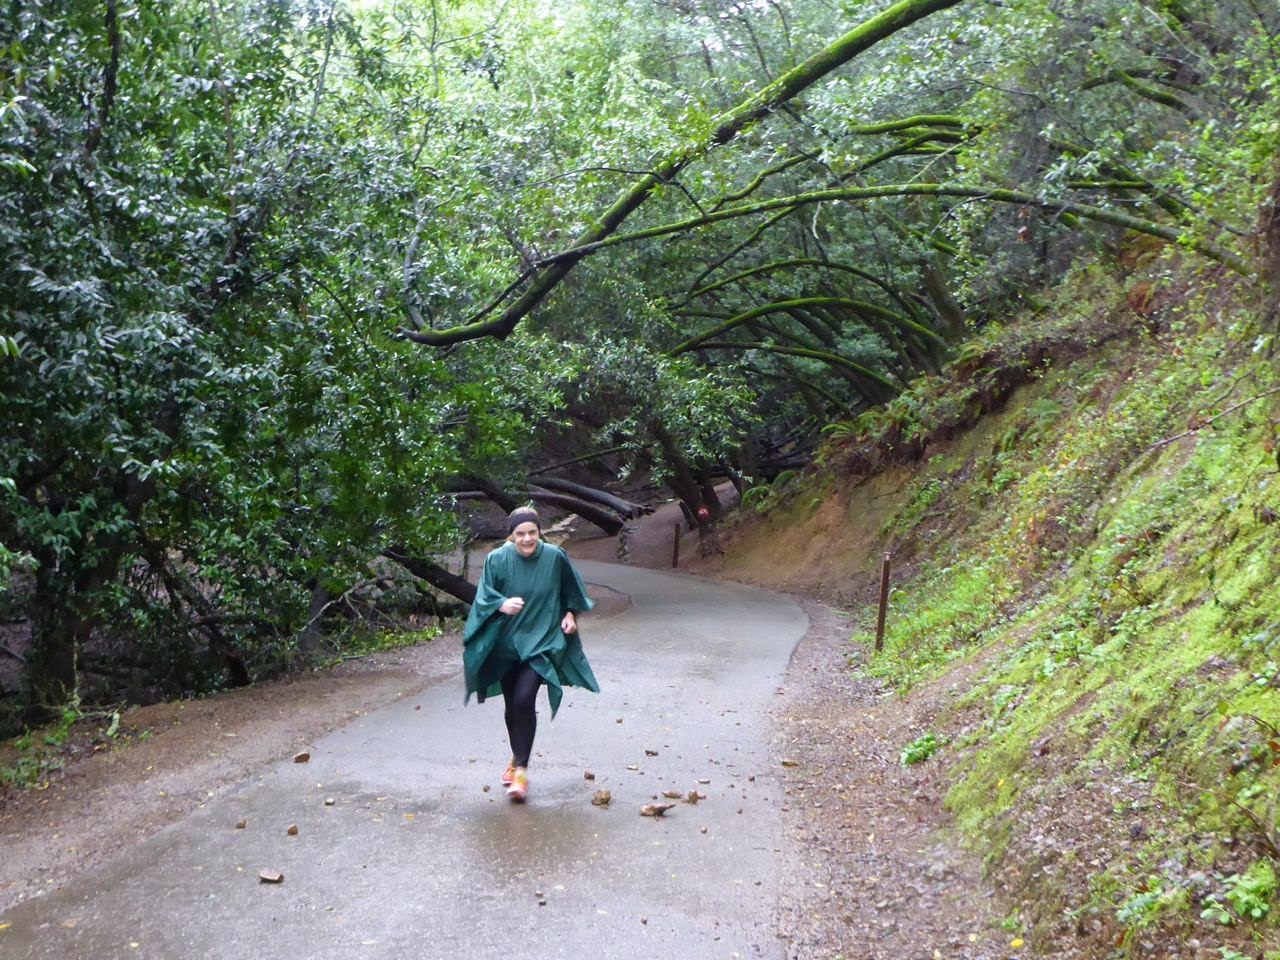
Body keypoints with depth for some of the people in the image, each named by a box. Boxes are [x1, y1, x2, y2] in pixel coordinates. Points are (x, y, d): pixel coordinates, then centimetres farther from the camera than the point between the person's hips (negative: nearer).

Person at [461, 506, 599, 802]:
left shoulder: (555, 557, -8)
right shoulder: (497, 560, -9)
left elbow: (571, 588, 10)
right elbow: (484, 595, -8)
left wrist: (570, 613, -3)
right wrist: (502, 604, -27)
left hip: (541, 641, -2)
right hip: (506, 642, 2)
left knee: (524, 700, -19)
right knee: (512, 705, 13)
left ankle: (521, 769, -9)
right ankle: (518, 759, 37)